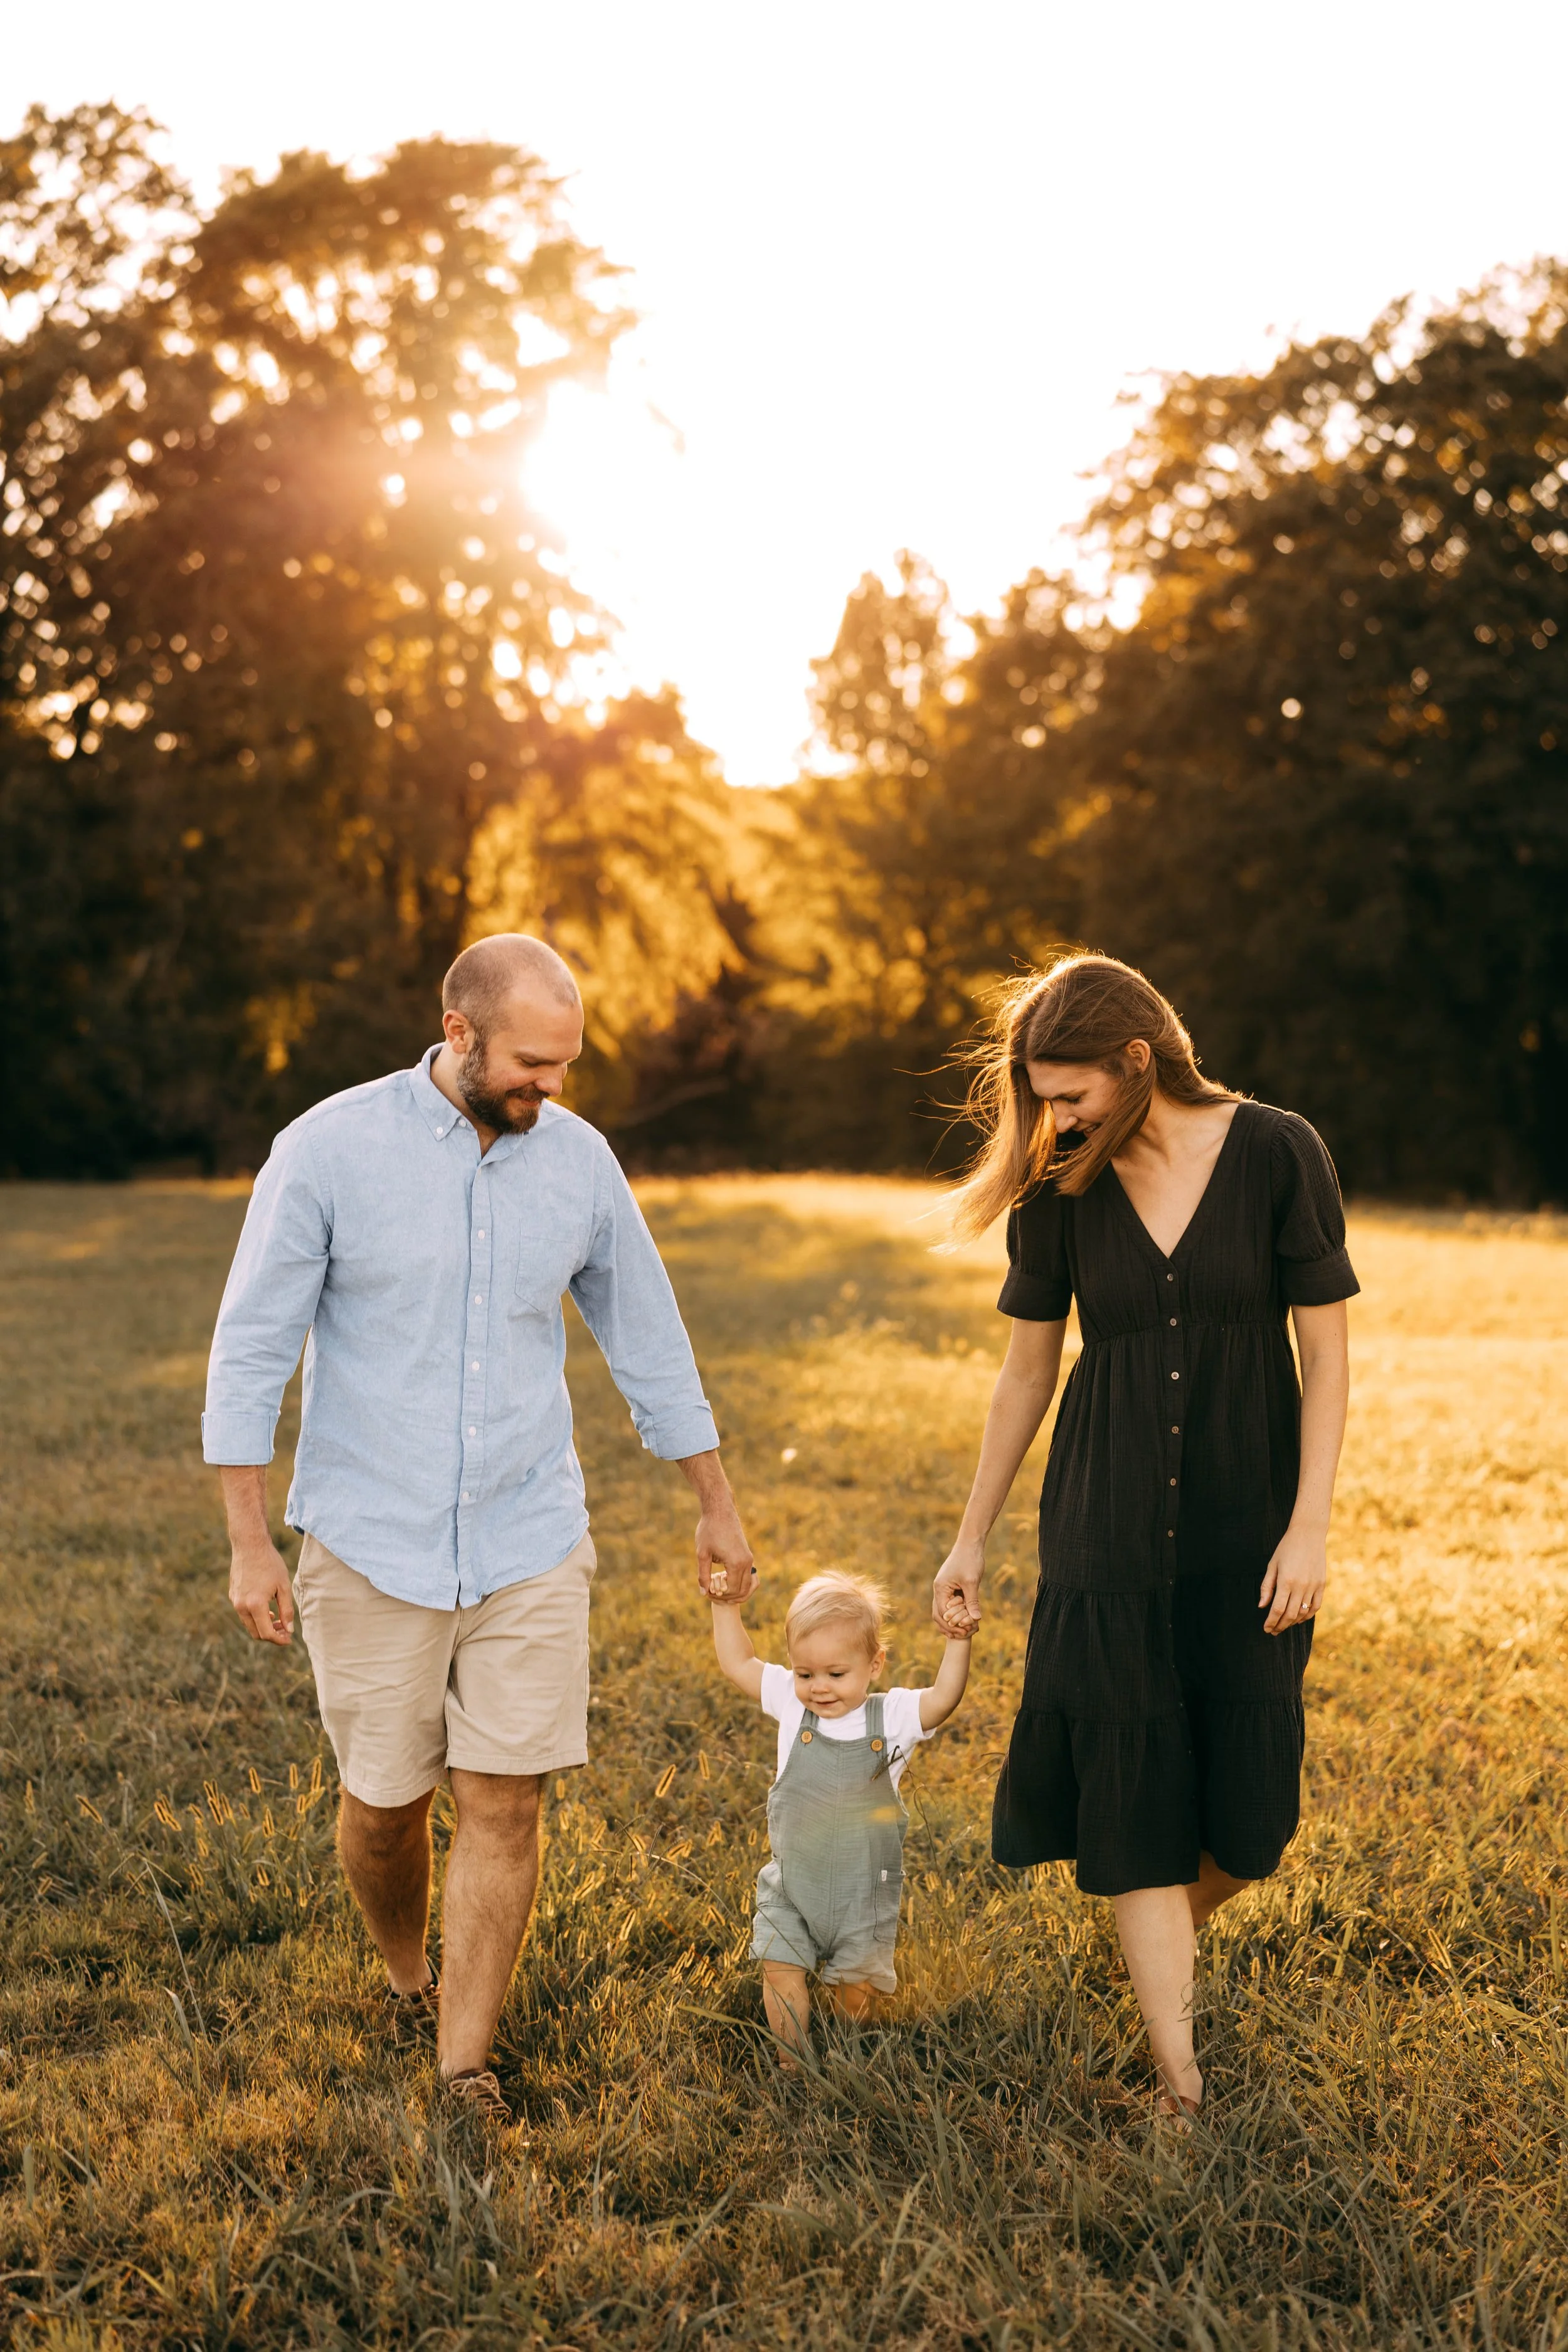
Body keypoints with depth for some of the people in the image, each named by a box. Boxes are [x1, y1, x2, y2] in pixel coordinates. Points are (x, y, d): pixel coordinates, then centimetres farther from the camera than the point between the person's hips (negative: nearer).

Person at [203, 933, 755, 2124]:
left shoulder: (579, 1159, 0)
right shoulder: (330, 1150, -10)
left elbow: (648, 1340, 12)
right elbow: (251, 1352, -6)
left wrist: (717, 1507, 17)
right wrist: (250, 1544, -8)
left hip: (530, 1543, 2)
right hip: (371, 1545, -2)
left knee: (505, 1804, -2)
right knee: (384, 1802, 8)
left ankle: (464, 2066, 9)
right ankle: (407, 1979, 38)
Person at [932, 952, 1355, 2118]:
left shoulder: (1278, 1154, -8)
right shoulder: (1061, 1189, -1)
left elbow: (1326, 1354, -5)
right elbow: (1028, 1369, 8)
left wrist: (1310, 1528, -10)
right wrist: (973, 1536, 12)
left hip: (1248, 1526, -1)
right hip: (1107, 1529, 1)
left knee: (1247, 1812, 4)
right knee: (1132, 1798, -3)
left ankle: (1169, 1941, 37)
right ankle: (1182, 2088, 4)